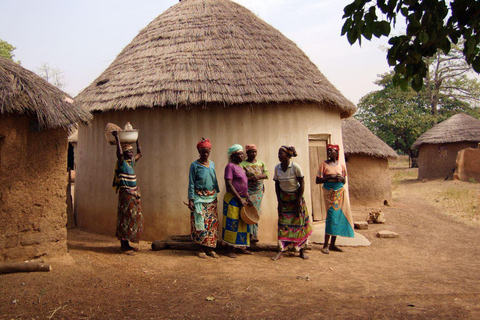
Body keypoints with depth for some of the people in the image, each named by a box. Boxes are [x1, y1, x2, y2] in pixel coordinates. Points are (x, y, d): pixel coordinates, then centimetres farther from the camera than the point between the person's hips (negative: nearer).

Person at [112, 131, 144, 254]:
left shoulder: (131, 162, 14)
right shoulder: (121, 163, -9)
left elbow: (140, 153, 27)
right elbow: (119, 153, -28)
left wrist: (137, 139, 26)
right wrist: (117, 138, -21)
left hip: (134, 194, 9)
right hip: (126, 194, -9)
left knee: (134, 218, 11)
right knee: (126, 219, -6)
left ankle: (127, 244, 19)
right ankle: (123, 245, 0)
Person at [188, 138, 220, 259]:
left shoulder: (212, 164, 10)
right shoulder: (195, 165, -4)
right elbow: (191, 184, -6)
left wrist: (216, 194, 14)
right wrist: (191, 199, -11)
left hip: (211, 198, 5)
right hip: (200, 198, -5)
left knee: (212, 223, 3)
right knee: (200, 222, -5)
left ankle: (210, 248, 10)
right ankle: (200, 249, 5)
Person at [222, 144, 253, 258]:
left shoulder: (240, 167, 18)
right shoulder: (230, 166, -9)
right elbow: (229, 185, -17)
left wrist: (247, 197, 8)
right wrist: (240, 199, -18)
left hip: (241, 199, 9)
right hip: (233, 199, -9)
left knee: (242, 224, 11)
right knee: (233, 224, -5)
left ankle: (240, 247, 20)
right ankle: (231, 249, 1)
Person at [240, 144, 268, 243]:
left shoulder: (261, 163, 14)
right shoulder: (243, 164, -2)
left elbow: (266, 174, 6)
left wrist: (258, 176, -10)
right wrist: (250, 179, -19)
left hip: (259, 191, 4)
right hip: (248, 191, -4)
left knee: (256, 213, 4)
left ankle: (255, 235, 9)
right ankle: (250, 234, -5)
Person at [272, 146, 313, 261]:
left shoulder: (295, 167, -17)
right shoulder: (277, 168, -5)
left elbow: (302, 184, -12)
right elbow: (277, 185, 2)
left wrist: (298, 201, -13)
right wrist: (279, 202, -2)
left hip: (296, 197, -3)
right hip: (283, 199, 3)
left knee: (299, 223, 1)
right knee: (283, 224, -3)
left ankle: (302, 250, 11)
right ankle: (281, 251, -2)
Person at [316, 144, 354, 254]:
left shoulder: (341, 166, 10)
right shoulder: (324, 164, -1)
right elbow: (317, 180, -5)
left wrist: (342, 178, -5)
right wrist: (330, 177, -15)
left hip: (340, 192, 4)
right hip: (329, 192, -4)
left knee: (339, 215, 3)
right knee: (331, 216, -11)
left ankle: (332, 244, 13)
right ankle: (325, 245, -4)